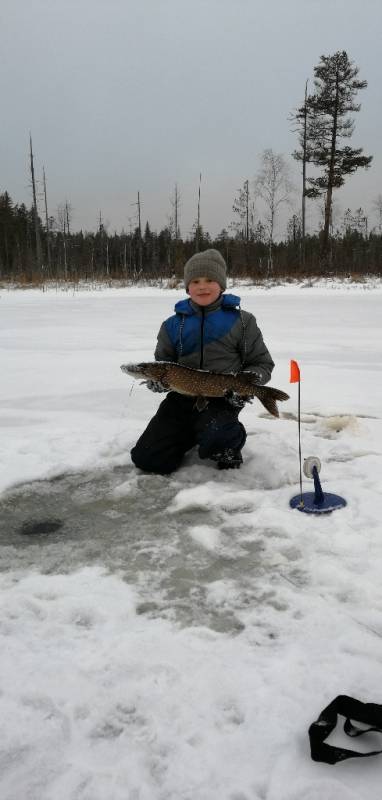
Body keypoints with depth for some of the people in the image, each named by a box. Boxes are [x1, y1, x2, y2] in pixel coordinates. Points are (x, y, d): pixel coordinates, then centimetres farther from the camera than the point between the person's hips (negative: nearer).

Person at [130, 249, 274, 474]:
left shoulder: (241, 321, 1)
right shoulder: (173, 325, 8)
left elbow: (262, 364, 5)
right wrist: (156, 381, -7)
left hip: (221, 400, -4)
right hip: (182, 398, 4)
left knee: (216, 441, -36)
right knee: (147, 459, -6)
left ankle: (232, 441, 4)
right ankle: (193, 434, 22)